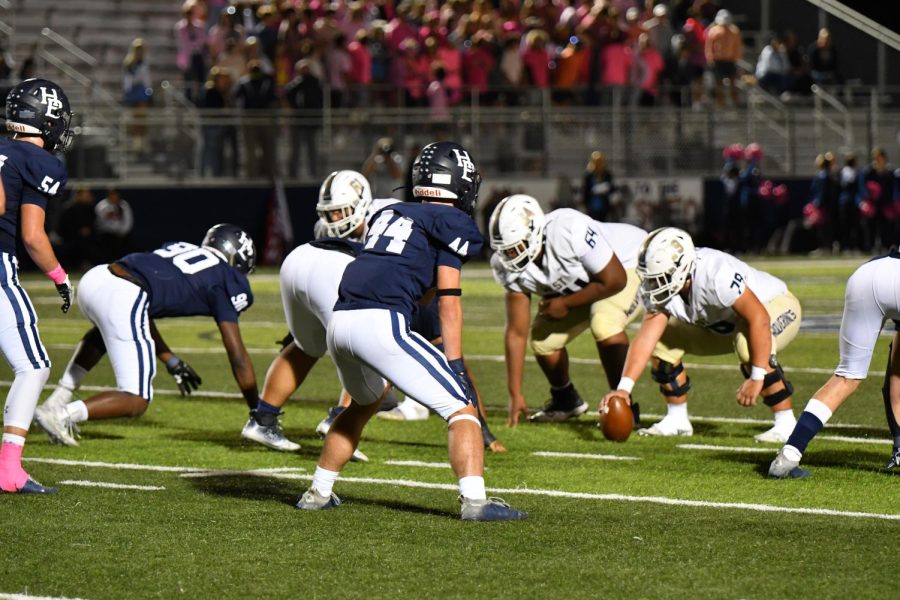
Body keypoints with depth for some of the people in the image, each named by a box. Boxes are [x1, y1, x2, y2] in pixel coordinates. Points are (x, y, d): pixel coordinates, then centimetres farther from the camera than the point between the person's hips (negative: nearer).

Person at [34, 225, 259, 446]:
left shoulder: (179, 247, 33)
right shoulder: (226, 281, 15)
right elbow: (237, 355, 16)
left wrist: (172, 362, 45)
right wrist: (257, 409, 25)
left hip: (93, 278, 7)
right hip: (123, 299, -7)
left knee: (105, 331, 43)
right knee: (136, 402, 4)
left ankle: (58, 399, 28)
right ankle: (62, 415, -14)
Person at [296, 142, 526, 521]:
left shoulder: (389, 213, 26)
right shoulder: (452, 223, 6)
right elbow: (448, 301, 0)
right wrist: (454, 363, 0)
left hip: (339, 322, 8)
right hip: (380, 323, -8)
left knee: (365, 403, 34)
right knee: (461, 407, -3)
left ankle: (318, 493, 37)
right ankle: (474, 501, -19)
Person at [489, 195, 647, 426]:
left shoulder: (569, 231, -40)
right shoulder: (511, 267, -18)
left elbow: (614, 281, -29)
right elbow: (516, 332, -12)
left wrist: (565, 304, -21)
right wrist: (515, 394, -13)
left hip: (629, 265, -7)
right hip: (584, 284, 7)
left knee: (603, 323, -32)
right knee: (543, 338, 0)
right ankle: (565, 401, 28)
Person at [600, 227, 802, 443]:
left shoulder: (716, 275, -39)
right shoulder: (660, 288, -17)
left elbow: (759, 319, -39)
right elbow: (646, 338, -22)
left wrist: (757, 378, -37)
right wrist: (623, 388, -33)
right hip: (727, 325, 7)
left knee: (748, 347, -38)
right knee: (664, 342, -2)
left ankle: (786, 423, -24)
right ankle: (676, 420, 12)